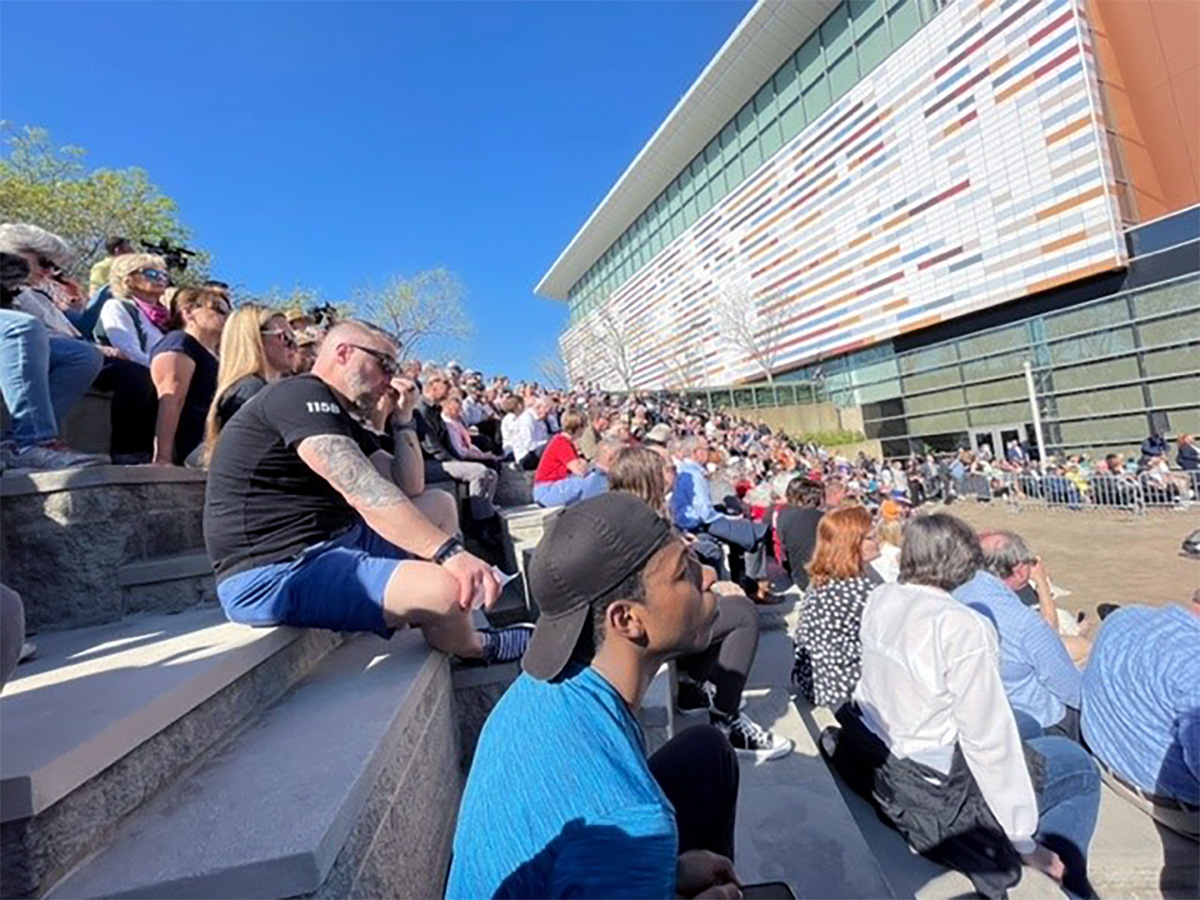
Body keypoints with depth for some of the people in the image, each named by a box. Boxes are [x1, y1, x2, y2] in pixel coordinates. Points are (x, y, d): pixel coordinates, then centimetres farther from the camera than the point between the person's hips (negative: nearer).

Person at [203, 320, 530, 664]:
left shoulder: (340, 419, 18)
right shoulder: (300, 395, -13)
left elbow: (410, 488, 15)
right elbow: (363, 491, -27)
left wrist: (403, 419, 6)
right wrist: (450, 552, -31)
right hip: (275, 573, -11)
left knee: (439, 503, 14)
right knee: (447, 590, -25)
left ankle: (460, 632, 7)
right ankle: (475, 649, 11)